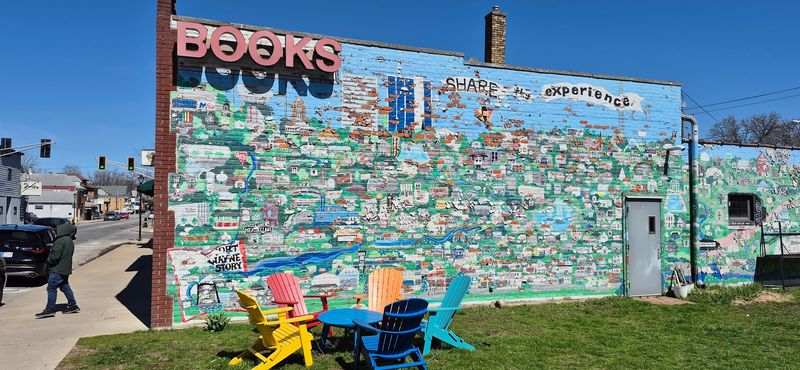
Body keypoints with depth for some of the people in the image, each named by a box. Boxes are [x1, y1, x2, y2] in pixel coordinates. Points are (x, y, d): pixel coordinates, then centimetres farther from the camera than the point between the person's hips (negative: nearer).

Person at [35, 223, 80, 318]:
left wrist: (49, 260, -6)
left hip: (57, 269, -10)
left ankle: (50, 309, -3)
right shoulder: (69, 241, 13)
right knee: (65, 287, 16)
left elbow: (55, 256, -25)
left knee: (51, 288, -5)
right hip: (65, 269, 10)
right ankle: (73, 305, 18)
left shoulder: (60, 241, -19)